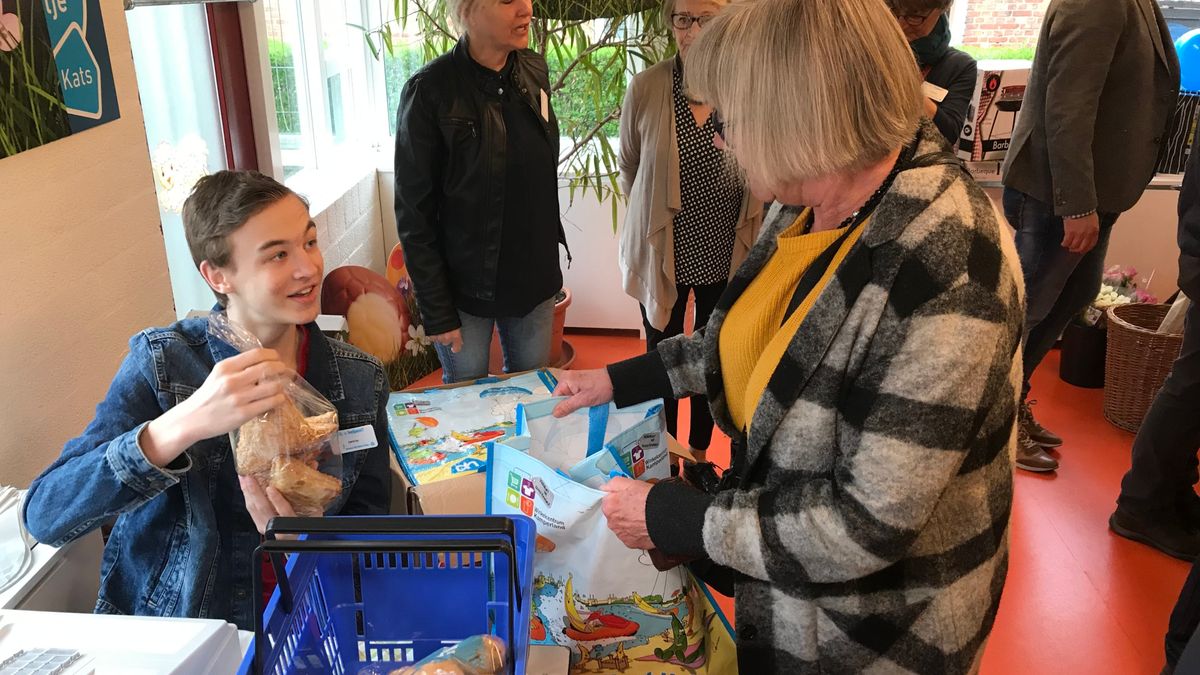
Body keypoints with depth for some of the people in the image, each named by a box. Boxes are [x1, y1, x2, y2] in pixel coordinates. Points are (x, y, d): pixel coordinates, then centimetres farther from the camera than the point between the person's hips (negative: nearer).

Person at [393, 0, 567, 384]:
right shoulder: (430, 92, -16)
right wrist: (437, 311, -12)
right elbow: (413, 214, -12)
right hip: (463, 289, -4)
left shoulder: (535, 72, 0)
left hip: (533, 279, 5)